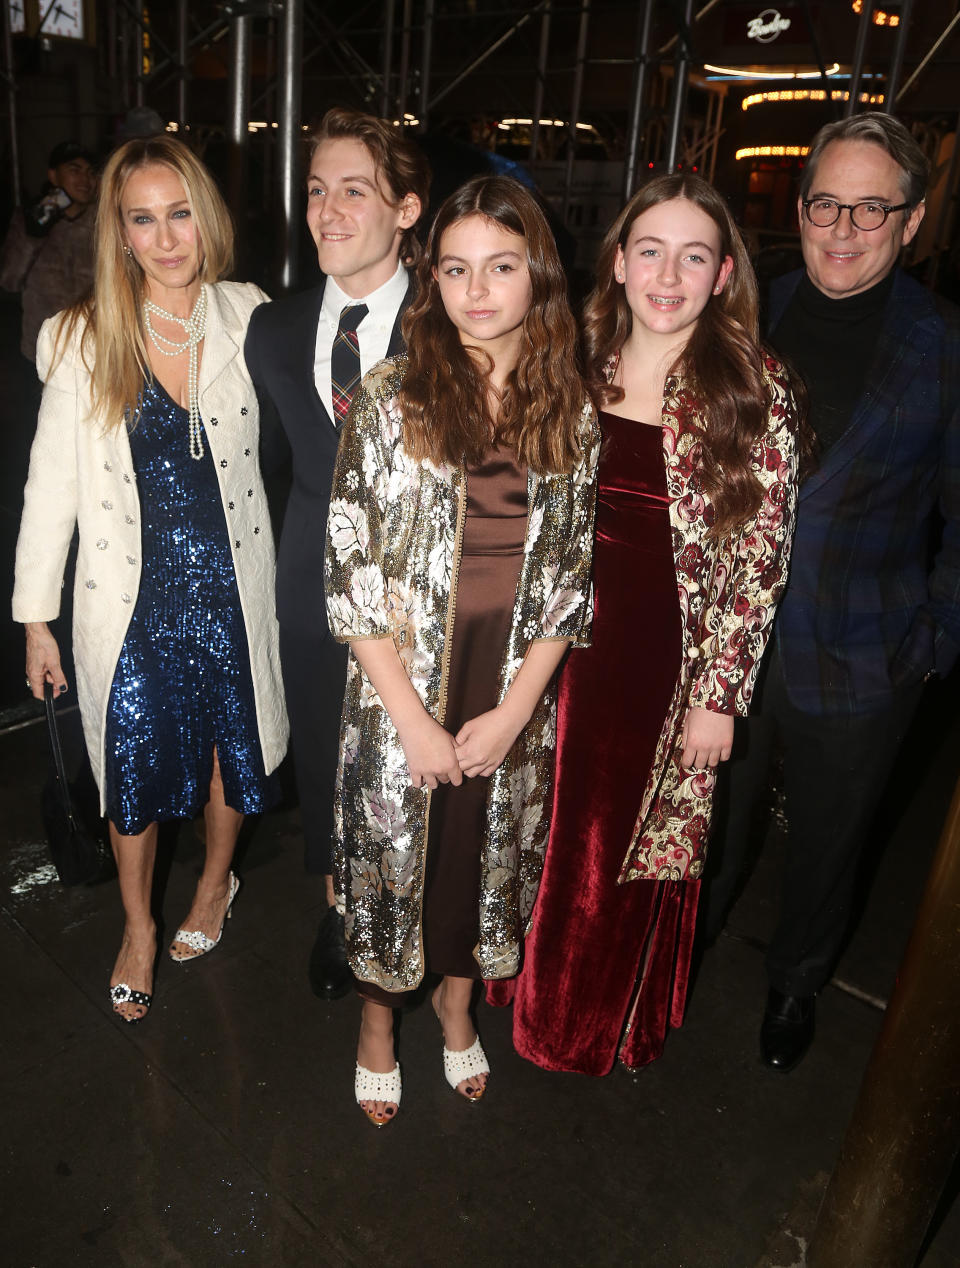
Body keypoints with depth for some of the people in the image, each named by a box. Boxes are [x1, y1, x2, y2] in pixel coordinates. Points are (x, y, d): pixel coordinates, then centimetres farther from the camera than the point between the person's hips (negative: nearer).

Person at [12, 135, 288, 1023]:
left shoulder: (250, 320, -4)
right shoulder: (81, 340, -7)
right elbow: (52, 483, -3)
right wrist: (36, 618, -1)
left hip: (230, 587, 1)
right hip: (132, 595, -1)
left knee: (229, 745, 16)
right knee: (133, 764, 11)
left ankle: (216, 883, 47)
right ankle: (139, 928, 38)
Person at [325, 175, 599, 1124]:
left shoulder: (573, 411, -1)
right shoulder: (389, 397, -8)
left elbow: (572, 573, 0)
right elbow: (349, 567, -10)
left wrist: (512, 709, -8)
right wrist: (415, 718, -13)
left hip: (516, 700, 2)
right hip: (402, 696, -2)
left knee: (487, 852, 19)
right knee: (392, 851, 14)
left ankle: (457, 996, 48)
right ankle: (378, 1018, 43)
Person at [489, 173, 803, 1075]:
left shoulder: (754, 393, -9)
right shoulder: (576, 367, 1)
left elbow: (760, 559, -9)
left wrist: (719, 695, -10)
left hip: (667, 660, -3)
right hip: (558, 643, 3)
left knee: (644, 837, 15)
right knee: (547, 825, 17)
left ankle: (609, 1022, 43)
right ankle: (535, 990, 46)